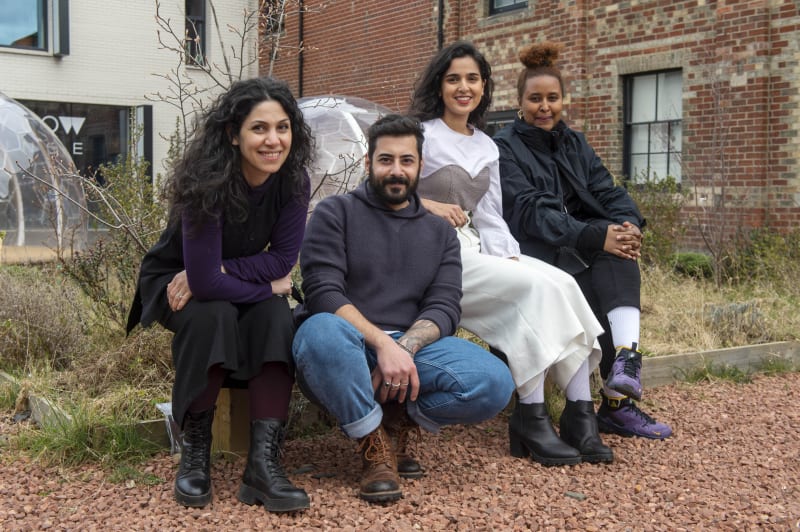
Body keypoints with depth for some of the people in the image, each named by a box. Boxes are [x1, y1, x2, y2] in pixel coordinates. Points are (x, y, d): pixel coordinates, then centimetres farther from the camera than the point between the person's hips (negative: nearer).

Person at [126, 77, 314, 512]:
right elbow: (205, 279, -33)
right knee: (213, 315, -35)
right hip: (173, 281, -4)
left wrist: (219, 270, -25)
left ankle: (263, 462, -29)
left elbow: (283, 259, -15)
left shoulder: (293, 180, -18)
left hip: (235, 287, 4)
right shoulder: (208, 182, -32)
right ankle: (194, 451, -18)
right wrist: (268, 285, -20)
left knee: (276, 318, -27)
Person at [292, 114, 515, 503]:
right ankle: (374, 445, -16)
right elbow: (322, 292, -9)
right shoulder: (335, 213, 6)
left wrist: (403, 349, -17)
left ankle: (397, 423, 1)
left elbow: (443, 308, 4)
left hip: (412, 346, 3)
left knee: (494, 382, -25)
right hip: (347, 350, -3)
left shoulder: (440, 233, 18)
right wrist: (382, 344, -23)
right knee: (322, 330, -40)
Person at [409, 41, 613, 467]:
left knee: (563, 285, -17)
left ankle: (580, 412, -19)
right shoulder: (421, 134, -3)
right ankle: (531, 419, -21)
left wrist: (508, 257, -4)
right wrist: (427, 205, -17)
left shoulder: (486, 147, 17)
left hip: (477, 251, 7)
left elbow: (490, 218, 13)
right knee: (535, 288, -26)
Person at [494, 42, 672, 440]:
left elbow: (608, 192, 4)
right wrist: (596, 236, -31)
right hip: (533, 253, -5)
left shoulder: (574, 144, 16)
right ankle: (617, 402, -25)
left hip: (581, 247, 5)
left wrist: (629, 224, -21)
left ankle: (626, 358, -40)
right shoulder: (505, 147, -3)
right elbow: (532, 211, -17)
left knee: (618, 249, -28)